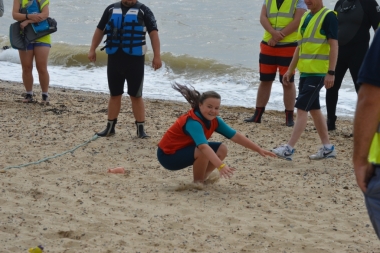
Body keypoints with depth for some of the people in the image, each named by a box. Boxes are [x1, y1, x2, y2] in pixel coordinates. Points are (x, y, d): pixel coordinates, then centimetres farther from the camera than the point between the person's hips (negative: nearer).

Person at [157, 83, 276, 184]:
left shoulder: (214, 121, -6)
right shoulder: (193, 122, -31)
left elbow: (236, 136, -1)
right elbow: (204, 147, -45)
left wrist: (259, 150, -1)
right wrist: (221, 166, -56)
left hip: (186, 150, 8)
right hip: (168, 155, -8)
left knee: (222, 149, -3)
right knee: (203, 152, -31)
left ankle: (202, 177, 9)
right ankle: (197, 182, -9)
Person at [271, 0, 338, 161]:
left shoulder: (328, 16, -11)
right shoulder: (306, 16, 14)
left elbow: (334, 46, -15)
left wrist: (331, 73, -21)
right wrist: (290, 70, 18)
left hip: (318, 72, -9)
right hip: (305, 71, 9)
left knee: (301, 109, -11)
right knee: (314, 109, 12)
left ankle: (289, 149, -12)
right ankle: (327, 148, 20)